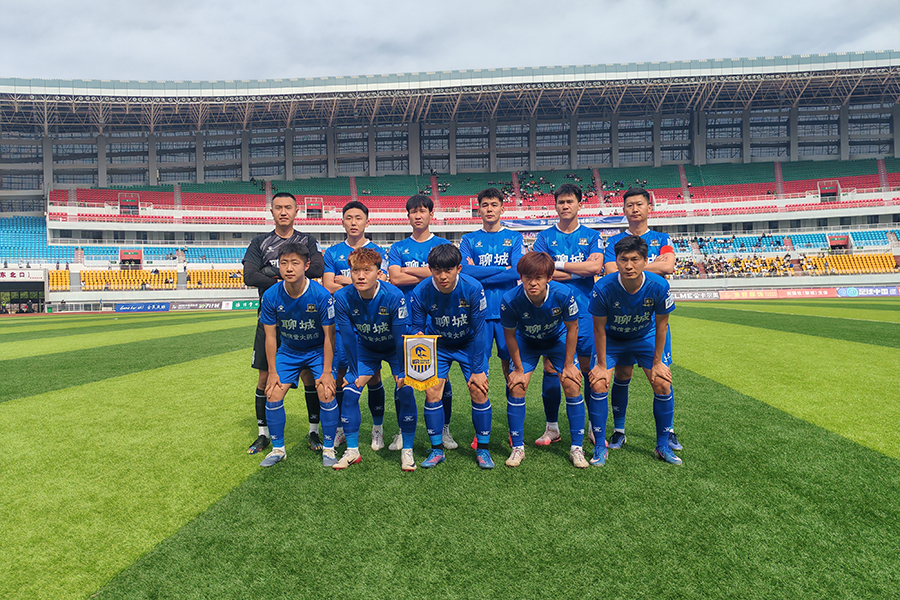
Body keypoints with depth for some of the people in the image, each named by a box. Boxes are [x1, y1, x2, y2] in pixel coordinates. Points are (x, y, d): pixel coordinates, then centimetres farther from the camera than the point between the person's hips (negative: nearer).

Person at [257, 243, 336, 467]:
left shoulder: (321, 295, -25)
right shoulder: (271, 296, -19)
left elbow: (329, 335, -16)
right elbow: (270, 336, -7)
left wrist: (326, 372, -15)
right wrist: (272, 371, -5)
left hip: (318, 350, -2)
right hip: (288, 350, 3)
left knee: (326, 394, -16)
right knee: (273, 394, -7)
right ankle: (278, 449, 14)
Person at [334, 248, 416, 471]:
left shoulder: (394, 296, -32)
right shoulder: (342, 298, -24)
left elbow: (401, 336, -23)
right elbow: (348, 338, -14)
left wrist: (402, 371, -18)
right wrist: (356, 372, -11)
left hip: (395, 349, -2)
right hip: (365, 348, 3)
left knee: (405, 390, -18)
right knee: (350, 391, -9)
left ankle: (407, 451, -2)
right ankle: (352, 451, 8)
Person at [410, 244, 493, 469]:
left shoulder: (473, 289, -28)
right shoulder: (421, 293, -24)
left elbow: (478, 331, -20)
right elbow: (417, 327, -10)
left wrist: (477, 369, -17)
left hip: (469, 344, -1)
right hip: (438, 344, 1)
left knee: (478, 390, -11)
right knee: (432, 392, -10)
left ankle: (482, 450, 8)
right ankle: (437, 450, 9)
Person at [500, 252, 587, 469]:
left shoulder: (563, 294, -34)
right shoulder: (510, 300, -33)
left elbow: (572, 328, -15)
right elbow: (509, 335, -15)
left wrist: (569, 365, -10)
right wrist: (518, 369, -9)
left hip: (558, 339, 0)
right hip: (525, 342, 0)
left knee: (573, 385, -10)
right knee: (516, 387, -10)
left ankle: (577, 447, 5)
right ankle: (517, 448, 5)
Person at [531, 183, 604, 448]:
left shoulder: (591, 236, 10)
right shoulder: (545, 237, 9)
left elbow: (596, 266, -8)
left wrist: (559, 265, -5)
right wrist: (579, 270, -4)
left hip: (583, 310, 0)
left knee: (588, 367, 3)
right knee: (550, 367, 0)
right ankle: (552, 428, 13)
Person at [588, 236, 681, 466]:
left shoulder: (658, 286, -28)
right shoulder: (603, 288, -32)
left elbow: (661, 325, -12)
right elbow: (599, 328, -17)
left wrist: (657, 362, -7)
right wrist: (602, 365, -13)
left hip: (646, 337, 1)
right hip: (611, 338, -1)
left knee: (663, 384, -9)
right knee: (598, 384, -15)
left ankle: (663, 445, 13)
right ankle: (600, 447, 1)